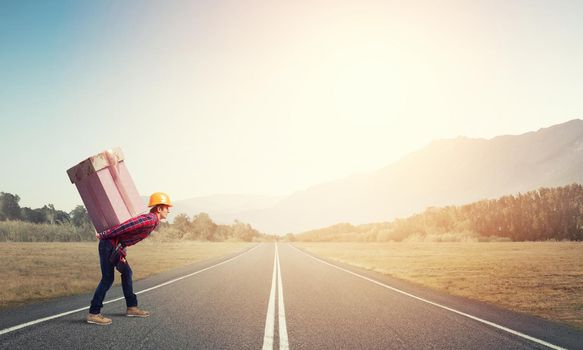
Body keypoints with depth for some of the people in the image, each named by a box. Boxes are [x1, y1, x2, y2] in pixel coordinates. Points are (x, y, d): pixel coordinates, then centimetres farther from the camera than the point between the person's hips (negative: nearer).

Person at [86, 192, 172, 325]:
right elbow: (125, 226, -26)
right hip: (109, 245, -10)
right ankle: (93, 314, 0)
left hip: (116, 247, 10)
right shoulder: (150, 220, -20)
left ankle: (132, 307, 23)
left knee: (126, 272, 15)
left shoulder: (152, 221, 13)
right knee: (107, 279, -7)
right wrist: (103, 235, -20)